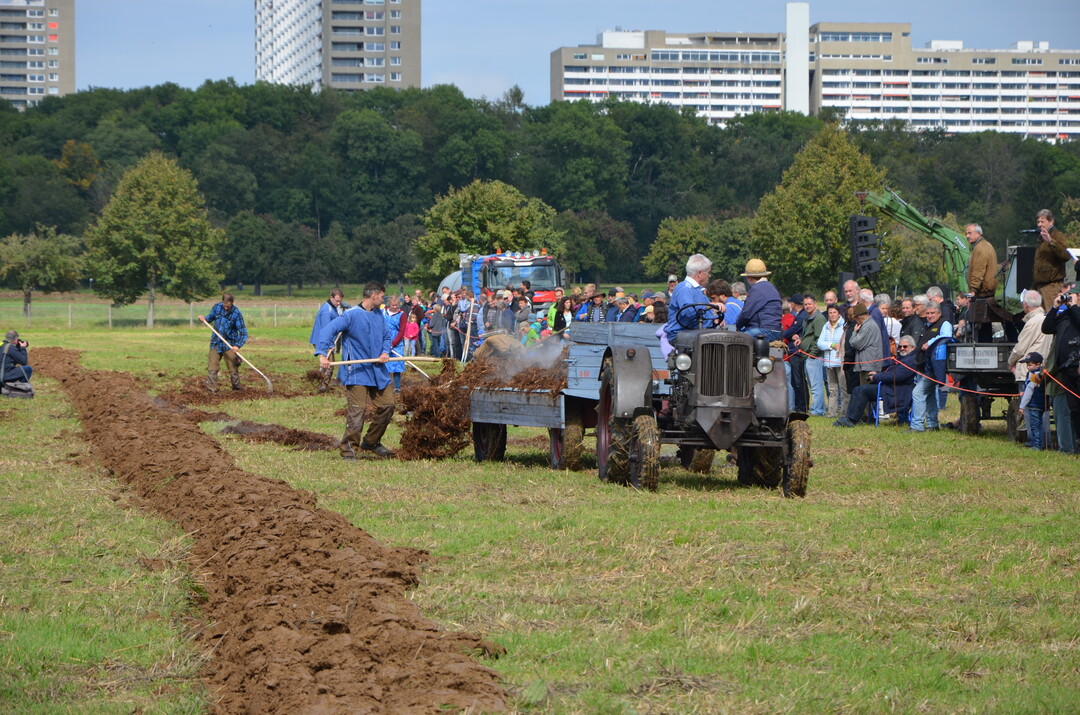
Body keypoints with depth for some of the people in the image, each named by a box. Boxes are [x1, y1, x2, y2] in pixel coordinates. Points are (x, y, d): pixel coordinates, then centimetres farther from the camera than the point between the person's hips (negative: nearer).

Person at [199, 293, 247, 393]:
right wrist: (204, 318, -7)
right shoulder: (217, 307, -4)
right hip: (216, 343, 3)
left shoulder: (236, 313, -16)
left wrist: (238, 345, -30)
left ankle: (236, 387, 17)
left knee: (233, 368, 2)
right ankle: (211, 388, 5)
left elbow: (243, 332, -18)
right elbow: (211, 317, 16)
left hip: (230, 345, -3)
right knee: (212, 367, 1)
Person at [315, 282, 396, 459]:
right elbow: (328, 330, -18)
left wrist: (385, 352, -2)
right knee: (357, 410, -11)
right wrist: (322, 354, -31)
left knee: (387, 406, 10)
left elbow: (387, 335, 20)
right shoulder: (351, 315, -12)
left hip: (377, 371, 7)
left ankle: (371, 442, 27)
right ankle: (349, 449, -3)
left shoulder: (379, 315, 11)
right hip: (357, 372, -7)